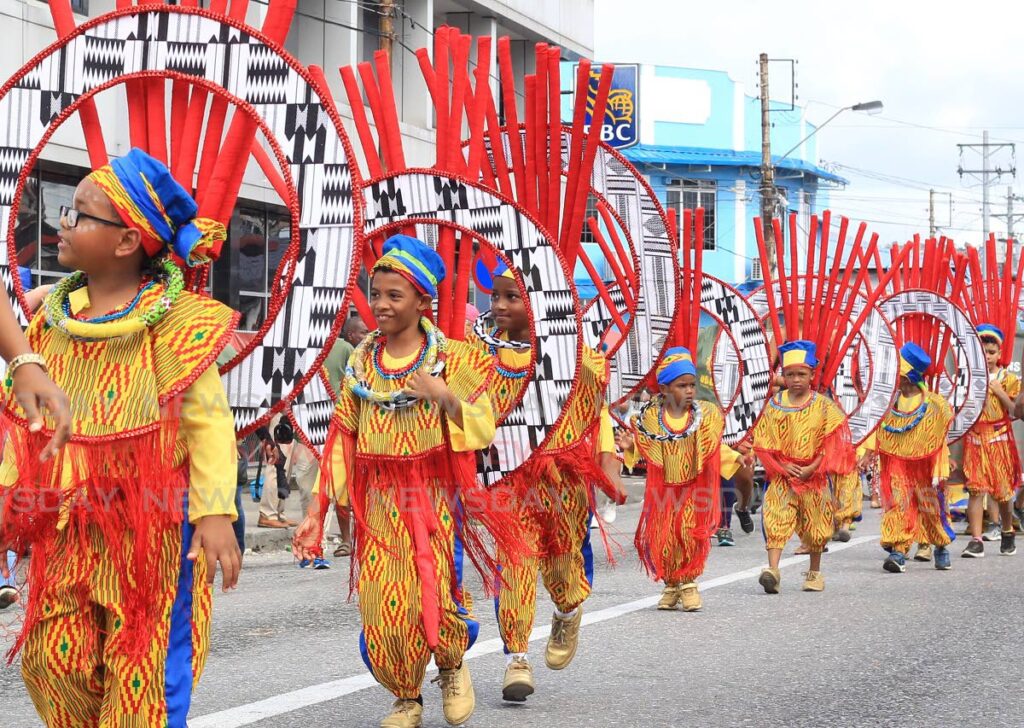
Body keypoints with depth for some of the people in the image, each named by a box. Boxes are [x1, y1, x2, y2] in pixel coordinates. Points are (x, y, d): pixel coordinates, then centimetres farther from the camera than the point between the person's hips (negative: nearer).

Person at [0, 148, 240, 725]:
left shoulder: (175, 321, -9)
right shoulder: (53, 318, 8)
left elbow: (209, 420, -13)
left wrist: (215, 511, -21)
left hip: (150, 525, -5)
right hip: (65, 526, 5)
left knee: (144, 667, -1)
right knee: (53, 659, 4)